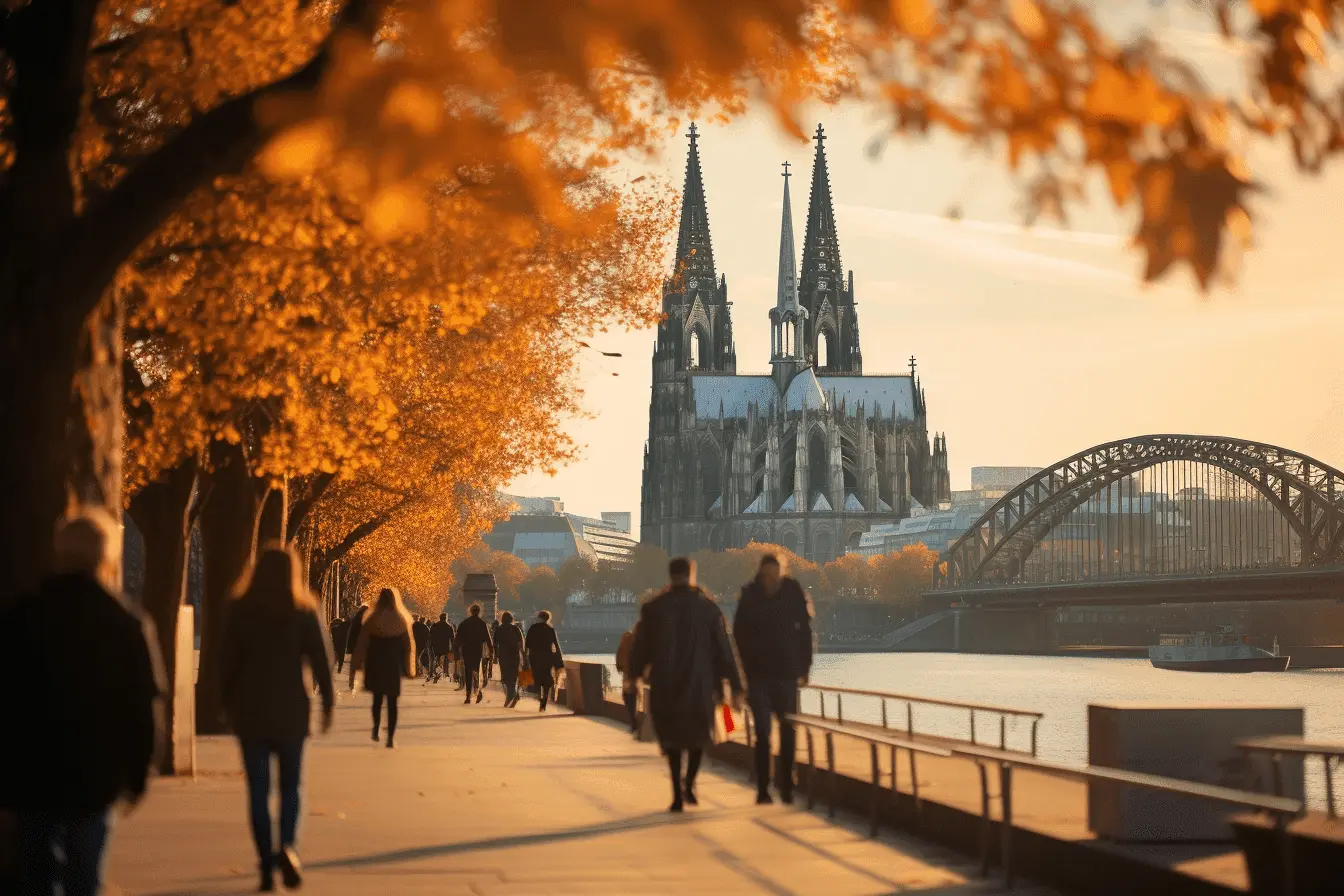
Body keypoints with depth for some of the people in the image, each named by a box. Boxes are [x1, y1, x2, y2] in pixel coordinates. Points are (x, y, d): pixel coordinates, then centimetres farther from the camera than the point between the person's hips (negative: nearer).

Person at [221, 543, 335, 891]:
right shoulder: (302, 612, -4)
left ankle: (266, 865, 1)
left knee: (258, 790, 6)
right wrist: (328, 703, 3)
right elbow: (321, 660, -5)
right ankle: (287, 847, -10)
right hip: (291, 709, 0)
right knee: (290, 784, 13)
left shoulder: (239, 612, -2)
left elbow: (227, 661, 1)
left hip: (249, 709, 0)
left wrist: (229, 703, 10)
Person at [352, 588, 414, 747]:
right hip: (393, 667, 0)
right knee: (392, 703, 3)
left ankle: (376, 729, 3)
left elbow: (362, 644, -3)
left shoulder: (372, 620, -5)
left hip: (375, 665, 0)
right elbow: (408, 646, 2)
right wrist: (408, 669, 10)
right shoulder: (401, 621, -2)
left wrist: (356, 665, 4)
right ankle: (390, 737, -4)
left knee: (377, 698, 18)